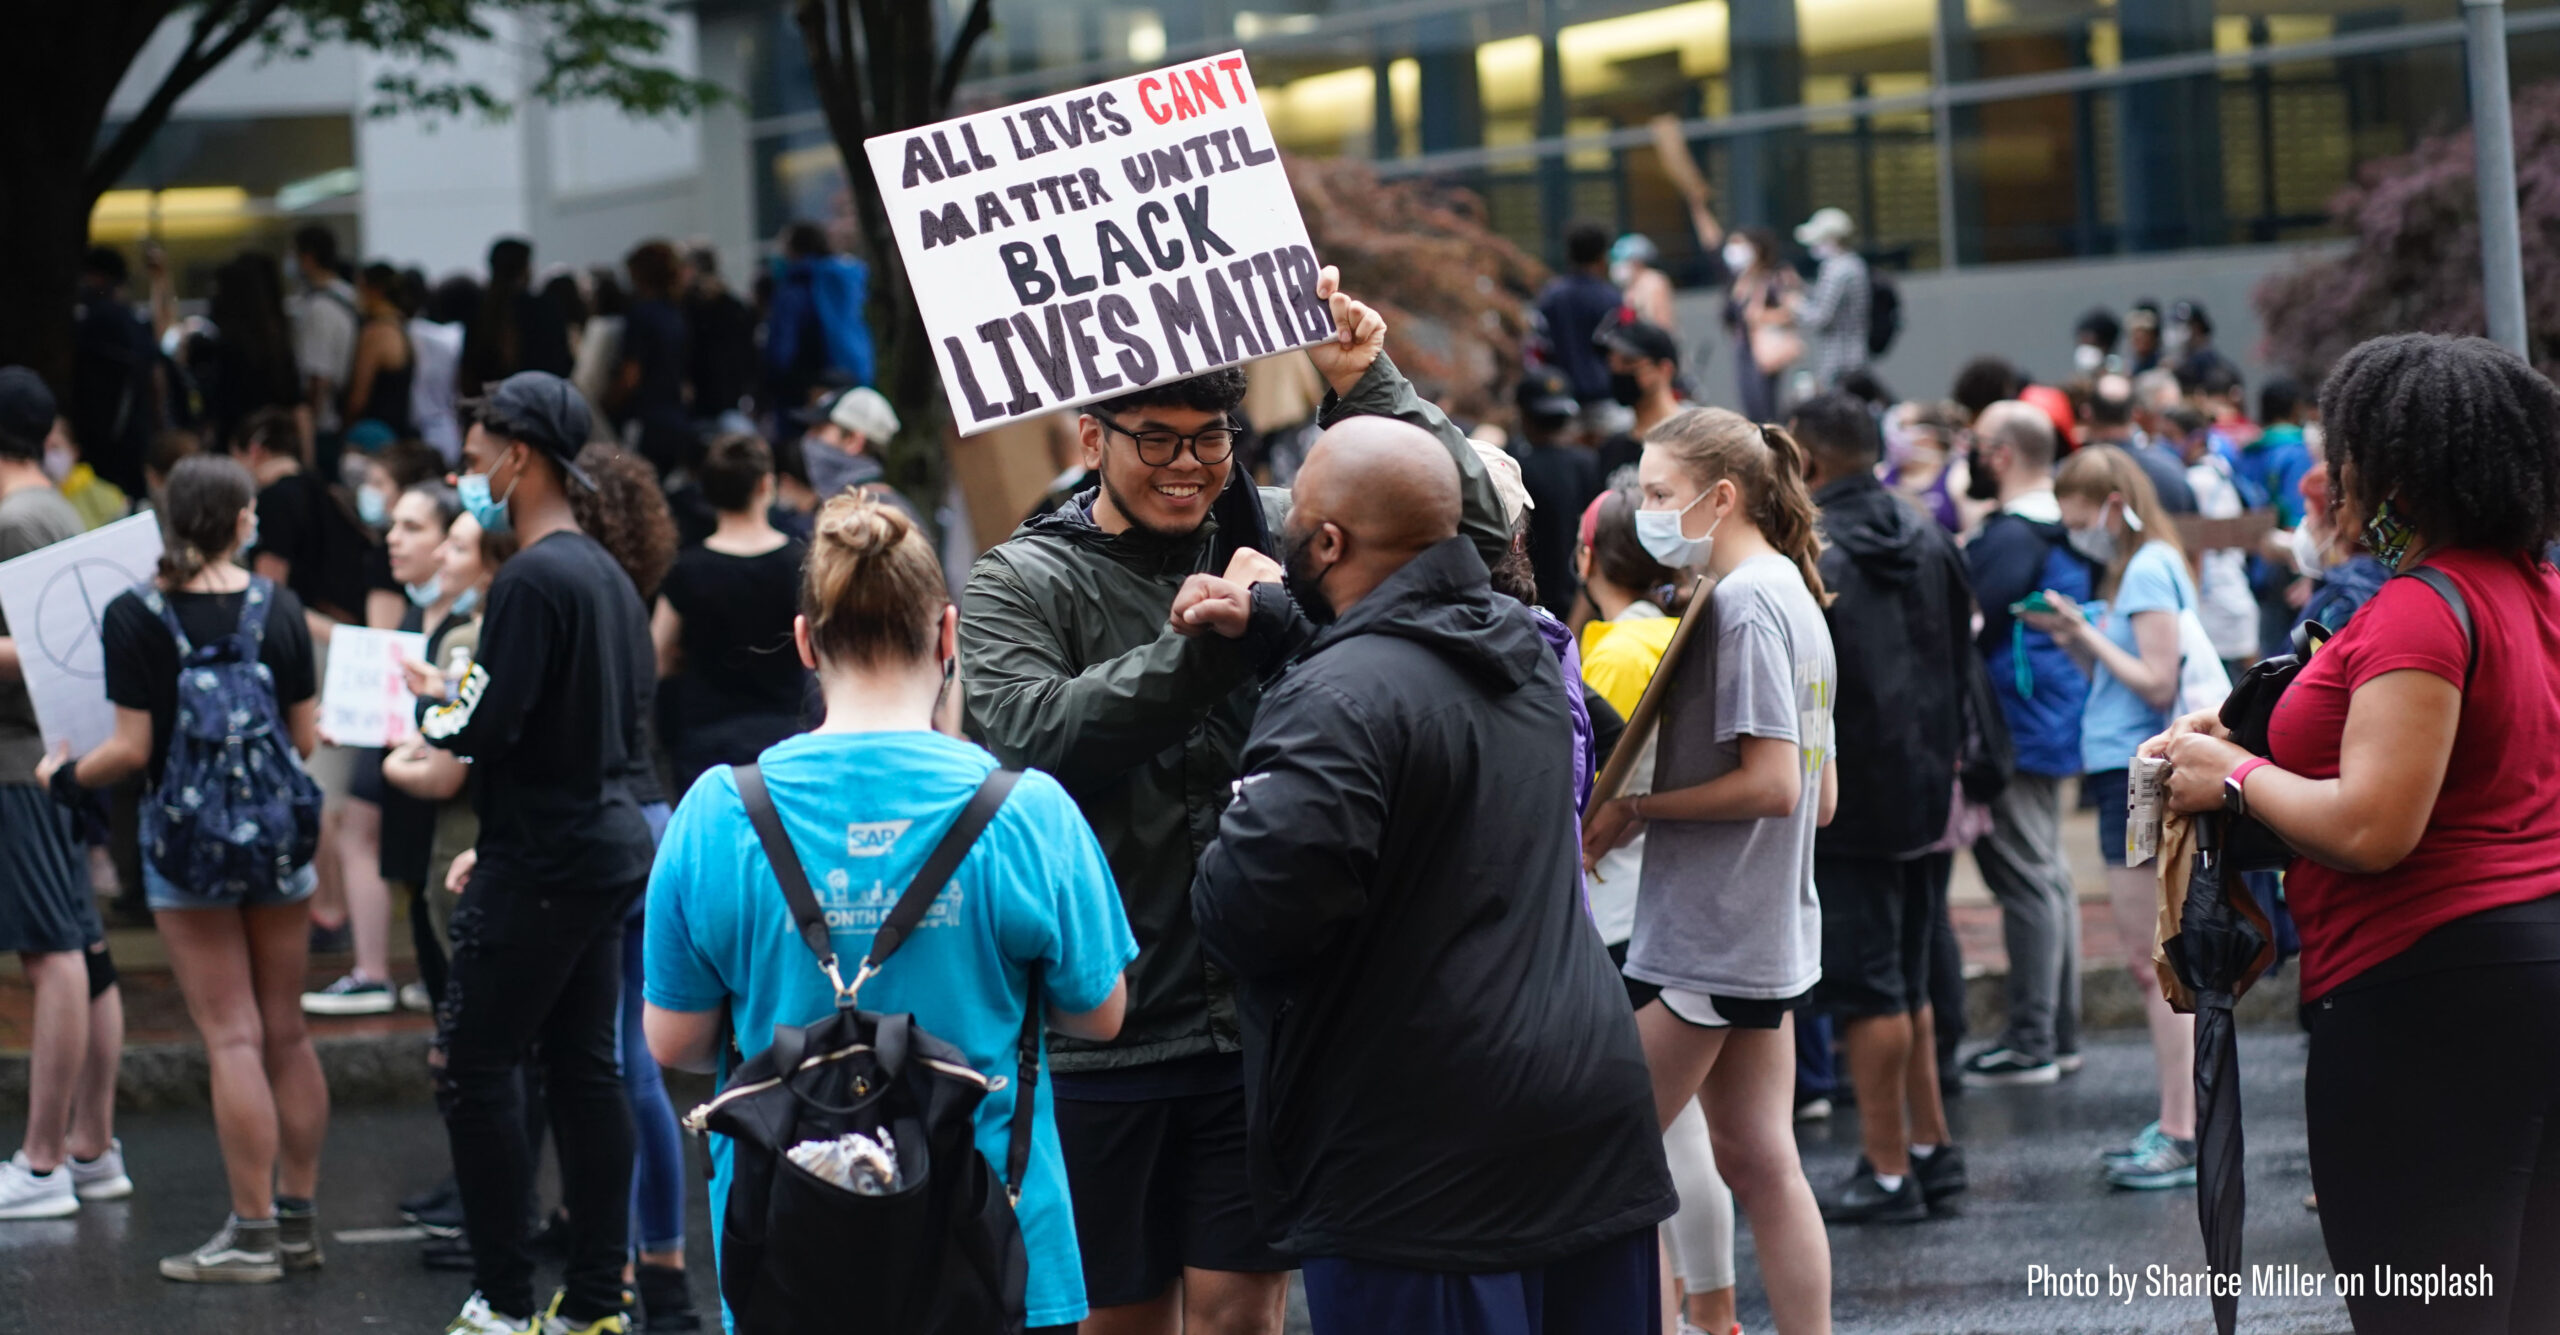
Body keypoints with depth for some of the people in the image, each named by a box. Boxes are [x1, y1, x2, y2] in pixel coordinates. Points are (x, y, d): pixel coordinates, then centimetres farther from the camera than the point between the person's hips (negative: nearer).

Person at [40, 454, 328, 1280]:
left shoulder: (135, 616, -10)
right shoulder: (278, 608, -1)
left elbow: (134, 750, -13)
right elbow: (306, 737, 3)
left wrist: (64, 776, 5)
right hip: (277, 833, 4)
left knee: (232, 1036, -3)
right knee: (286, 1033, 11)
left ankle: (252, 1234, -2)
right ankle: (299, 1221, 17)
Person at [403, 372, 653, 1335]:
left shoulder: (532, 580, -17)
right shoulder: (605, 573, 12)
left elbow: (488, 730, -22)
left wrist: (432, 701, 0)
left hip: (545, 864, -9)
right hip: (610, 844, 9)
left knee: (474, 1066, -2)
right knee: (585, 1069, 11)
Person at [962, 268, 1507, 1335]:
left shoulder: (1273, 538, 5)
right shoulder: (1021, 584, -1)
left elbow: (1474, 531, -1)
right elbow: (1037, 737, -19)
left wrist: (1366, 385, -8)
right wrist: (1206, 638, -23)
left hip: (1264, 1021, 1)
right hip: (1104, 1035, -1)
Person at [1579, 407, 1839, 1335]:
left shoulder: (1742, 603, -15)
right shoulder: (1793, 595, 14)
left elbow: (1772, 782, -22)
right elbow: (1819, 795, 18)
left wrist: (1631, 811, -14)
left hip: (1705, 937, -10)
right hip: (1769, 934, 10)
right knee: (1761, 1163, 10)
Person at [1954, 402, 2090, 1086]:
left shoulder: (2011, 537, -18)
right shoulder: (2064, 530, 13)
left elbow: (1965, 625, -21)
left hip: (2017, 725, -10)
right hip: (2057, 722, 10)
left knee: (2026, 880, -6)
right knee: (2050, 875, 15)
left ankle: (2031, 1042, -4)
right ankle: (2061, 1035, 21)